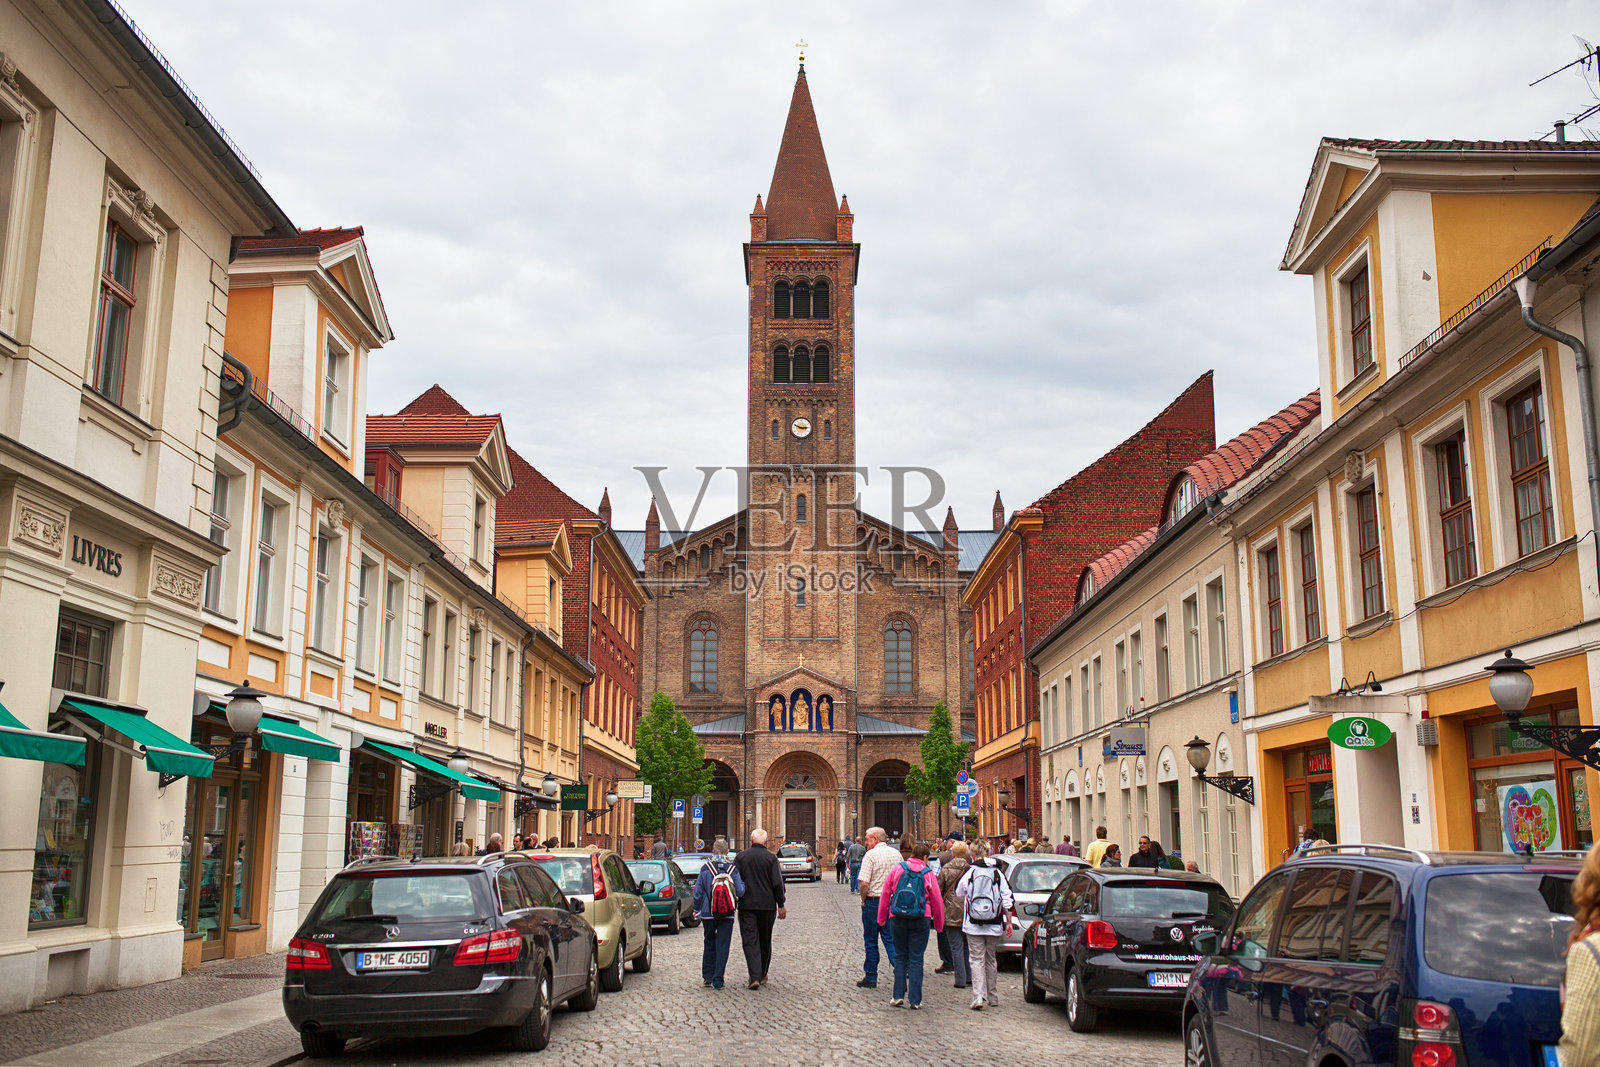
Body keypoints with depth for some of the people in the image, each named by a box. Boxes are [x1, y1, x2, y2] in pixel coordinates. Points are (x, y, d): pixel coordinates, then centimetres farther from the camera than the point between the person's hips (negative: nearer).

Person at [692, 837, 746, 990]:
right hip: (727, 914, -1)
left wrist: (696, 910, 11)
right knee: (722, 947, 3)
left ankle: (707, 976, 22)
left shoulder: (705, 869, -4)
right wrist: (743, 882, 15)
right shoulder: (733, 869, -5)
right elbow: (740, 892, -6)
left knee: (709, 944, 18)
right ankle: (717, 981, 1)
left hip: (708, 914, 1)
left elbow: (698, 892, -1)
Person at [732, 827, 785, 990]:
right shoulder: (771, 857, -2)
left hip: (746, 905, -1)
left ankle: (755, 977, -14)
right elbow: (778, 883, -6)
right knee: (765, 941, 15)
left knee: (750, 941, -2)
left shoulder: (741, 856, 0)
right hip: (767, 905, 1)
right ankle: (762, 975, 25)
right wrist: (781, 905, 1)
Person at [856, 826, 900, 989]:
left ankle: (870, 978, 15)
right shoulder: (896, 854, 6)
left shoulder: (871, 855, -12)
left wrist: (863, 901, -3)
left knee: (871, 942, 7)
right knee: (891, 940, 8)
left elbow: (864, 883, -19)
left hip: (873, 902, -5)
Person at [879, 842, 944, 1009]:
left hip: (898, 919, 1)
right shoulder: (928, 874, 0)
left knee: (900, 957, 13)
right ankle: (915, 1000, 5)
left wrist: (881, 918, 12)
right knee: (916, 959, 5)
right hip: (920, 920, -1)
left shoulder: (896, 870, 3)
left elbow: (885, 895, 5)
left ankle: (899, 996, 10)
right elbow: (937, 901, 3)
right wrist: (939, 924, 14)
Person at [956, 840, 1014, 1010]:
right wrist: (1008, 922, 7)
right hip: (994, 926, 2)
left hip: (973, 926, -2)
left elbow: (959, 895, 12)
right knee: (990, 960, 16)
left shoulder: (968, 873, -3)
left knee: (976, 959, 0)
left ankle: (979, 996, -15)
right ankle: (993, 998, 23)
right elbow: (1007, 899, 1)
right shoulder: (997, 873, 1)